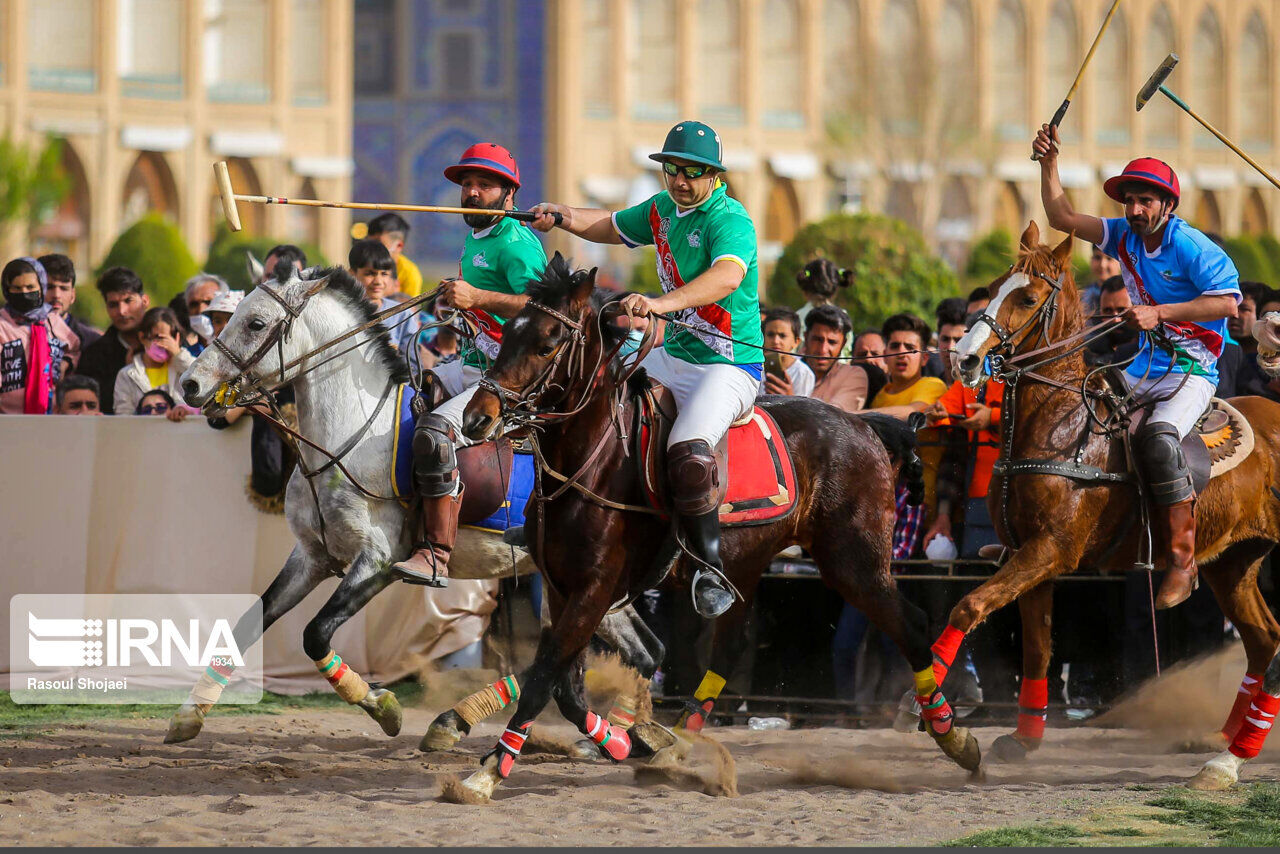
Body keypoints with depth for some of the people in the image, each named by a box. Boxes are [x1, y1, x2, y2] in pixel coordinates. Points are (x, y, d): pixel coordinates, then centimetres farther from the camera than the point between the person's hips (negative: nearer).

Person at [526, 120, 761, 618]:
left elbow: (726, 277, -38)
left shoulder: (730, 220, -17)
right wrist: (562, 218, 8)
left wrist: (662, 304, -51)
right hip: (674, 355, 9)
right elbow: (612, 227, 28)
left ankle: (711, 569, -20)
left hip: (730, 366, -9)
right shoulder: (664, 210, 9)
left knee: (689, 453, -32)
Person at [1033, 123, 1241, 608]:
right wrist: (1049, 163, 0)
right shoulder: (1125, 237, 8)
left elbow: (1227, 302, -20)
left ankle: (1183, 559, -32)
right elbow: (1063, 218, 11)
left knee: (1159, 437, -34)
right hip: (1144, 368, 8)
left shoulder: (1193, 248, -13)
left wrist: (1159, 313, -24)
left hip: (1192, 371, -8)